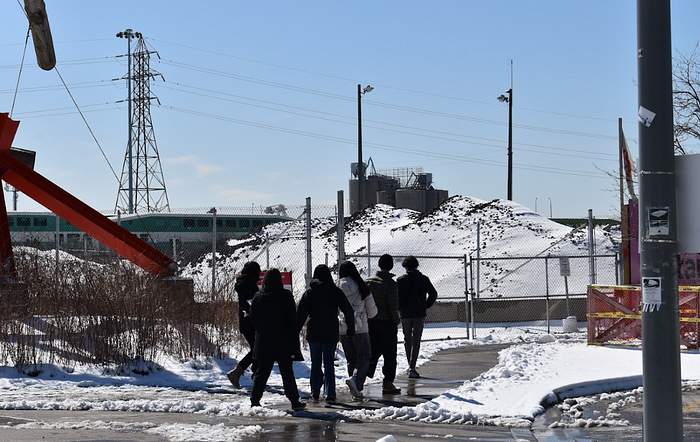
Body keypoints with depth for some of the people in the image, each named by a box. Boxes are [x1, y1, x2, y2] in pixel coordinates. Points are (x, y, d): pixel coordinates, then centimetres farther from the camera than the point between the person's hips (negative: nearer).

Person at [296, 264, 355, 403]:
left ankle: (315, 393, 14)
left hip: (313, 333, 1)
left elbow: (301, 314, -3)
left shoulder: (309, 292, -1)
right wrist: (351, 329, 12)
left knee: (315, 364, 12)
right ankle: (330, 394, -7)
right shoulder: (336, 292, -2)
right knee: (329, 363, 2)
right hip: (331, 334, -1)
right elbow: (349, 311, 1)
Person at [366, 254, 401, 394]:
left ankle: (364, 373, -7)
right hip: (387, 323, -5)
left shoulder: (368, 281, 2)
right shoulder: (391, 284, -15)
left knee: (373, 351, 14)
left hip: (371, 323, 5)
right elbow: (393, 307, -16)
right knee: (389, 354, 5)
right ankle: (388, 383, 7)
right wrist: (397, 321, 1)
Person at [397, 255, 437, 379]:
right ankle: (412, 367, -10)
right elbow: (433, 294, -4)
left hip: (405, 314, 0)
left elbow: (396, 295, -12)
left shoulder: (401, 280, -3)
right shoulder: (424, 279, 0)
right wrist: (426, 306, 7)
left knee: (407, 340, 17)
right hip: (419, 314, 0)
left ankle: (410, 365, 23)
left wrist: (399, 308, 1)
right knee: (416, 341, 1)